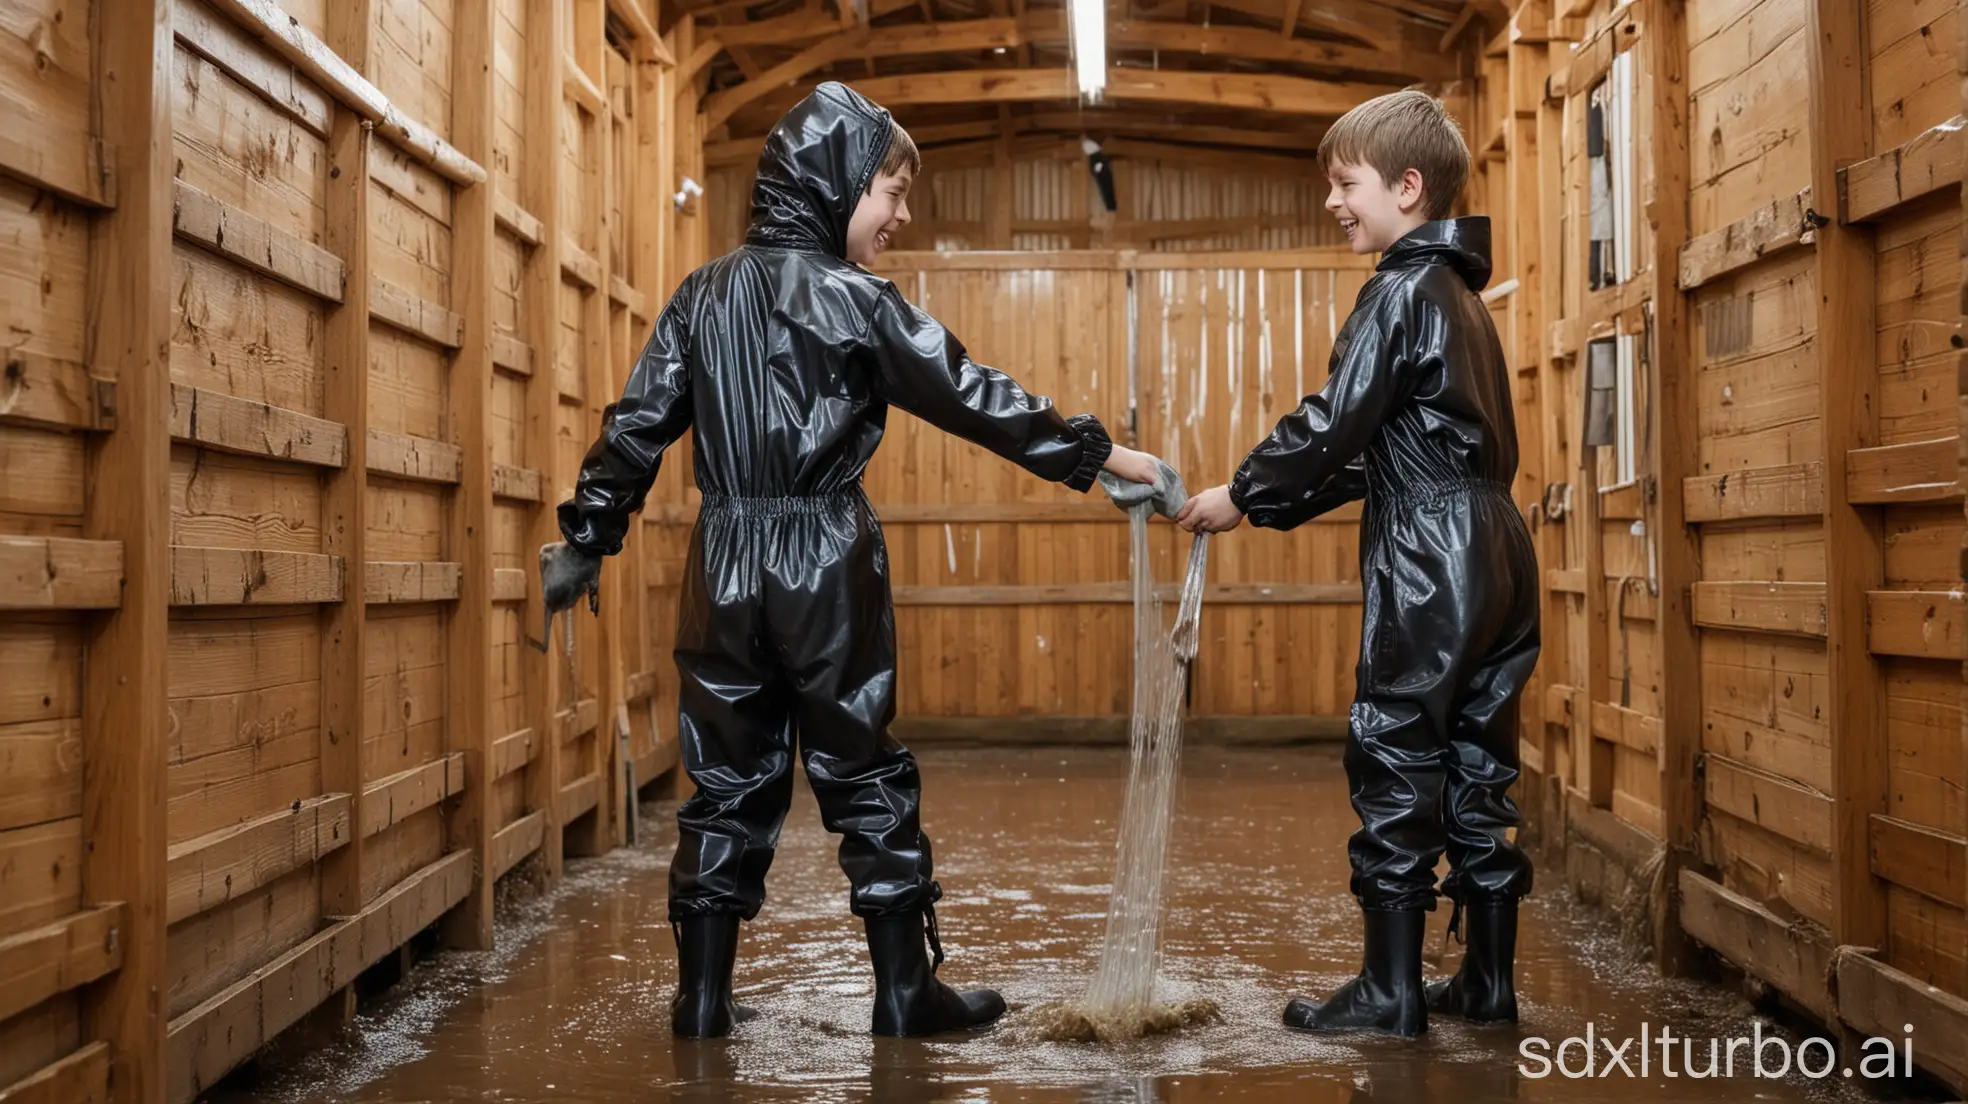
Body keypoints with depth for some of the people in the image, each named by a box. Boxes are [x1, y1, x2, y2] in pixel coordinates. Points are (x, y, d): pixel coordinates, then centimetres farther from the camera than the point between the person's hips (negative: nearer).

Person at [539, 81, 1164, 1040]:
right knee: (867, 780, 5)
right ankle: (906, 992, 12)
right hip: (828, 570, -5)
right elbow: (973, 397, -6)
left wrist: (583, 542, 14)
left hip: (724, 569, 5)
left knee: (729, 782, 11)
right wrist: (1097, 454, 0)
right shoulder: (853, 300, -7)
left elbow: (636, 427, 8)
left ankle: (702, 997, 14)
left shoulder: (703, 294, 9)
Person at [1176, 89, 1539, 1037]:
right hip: (1496, 554, 9)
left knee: (1395, 764, -3)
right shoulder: (1459, 294, 19)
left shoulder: (1400, 293, -10)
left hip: (1427, 565, -9)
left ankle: (1390, 990, 3)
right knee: (1478, 768, 12)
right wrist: (1283, 502, 17)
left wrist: (1244, 496, -2)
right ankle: (1488, 978, 18)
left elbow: (1334, 426, -15)